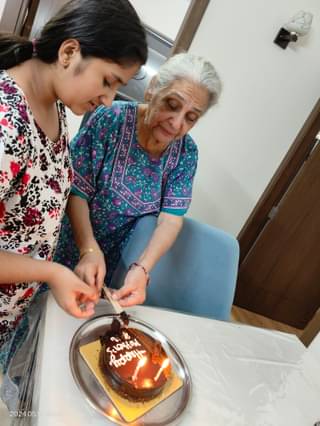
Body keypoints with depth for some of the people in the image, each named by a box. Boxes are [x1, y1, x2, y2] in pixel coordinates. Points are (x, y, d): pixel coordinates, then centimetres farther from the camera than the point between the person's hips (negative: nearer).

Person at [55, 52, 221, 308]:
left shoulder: (186, 152, -10)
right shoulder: (110, 119, -20)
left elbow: (172, 217, -15)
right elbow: (76, 191, -20)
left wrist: (143, 268, -31)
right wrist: (90, 250, -34)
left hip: (120, 263, 3)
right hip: (73, 247, -2)